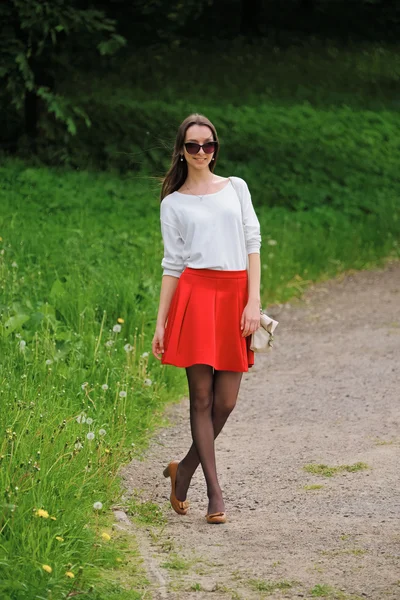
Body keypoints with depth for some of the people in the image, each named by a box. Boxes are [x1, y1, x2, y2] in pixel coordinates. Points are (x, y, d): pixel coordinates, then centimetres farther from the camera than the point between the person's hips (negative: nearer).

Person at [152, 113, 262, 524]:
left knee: (226, 402, 0)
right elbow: (172, 264, 8)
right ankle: (215, 492, 2)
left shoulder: (236, 188, 13)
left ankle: (184, 470, 21)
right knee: (202, 398, -3)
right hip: (196, 293, -2)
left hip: (235, 295, 2)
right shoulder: (173, 204, 9)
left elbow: (252, 243, 7)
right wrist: (160, 323, 2)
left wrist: (254, 301, -4)